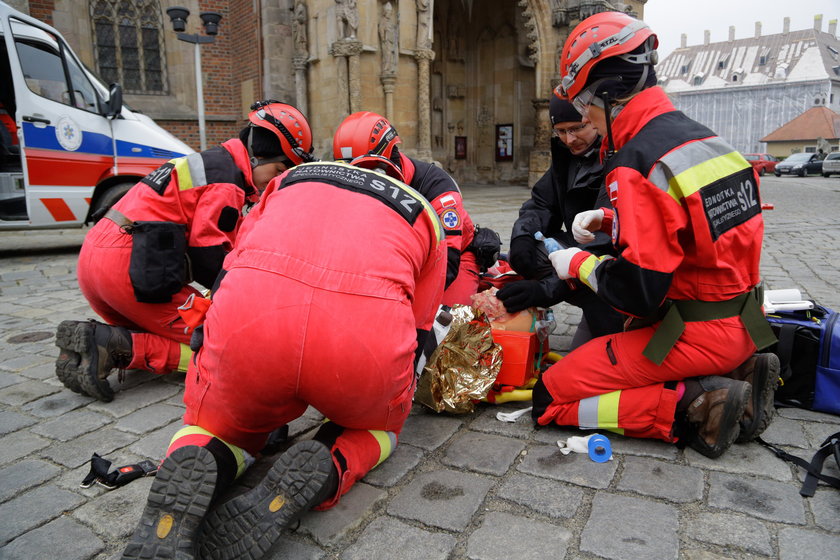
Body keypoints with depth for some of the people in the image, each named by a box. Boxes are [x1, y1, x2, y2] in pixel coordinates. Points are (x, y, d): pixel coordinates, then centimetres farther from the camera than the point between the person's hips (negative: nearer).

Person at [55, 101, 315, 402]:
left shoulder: (205, 163, 23)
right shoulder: (228, 180, -9)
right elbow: (208, 255, -15)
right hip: (132, 268, -10)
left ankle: (90, 339, 1)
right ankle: (115, 347, -16)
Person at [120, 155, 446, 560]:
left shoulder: (292, 178, 35)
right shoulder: (426, 219, 32)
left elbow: (228, 277, 31)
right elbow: (417, 334, 30)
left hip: (247, 316, 2)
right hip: (367, 331, 0)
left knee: (218, 424, 31)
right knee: (379, 424, 33)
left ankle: (194, 470, -2)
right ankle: (326, 469, 1)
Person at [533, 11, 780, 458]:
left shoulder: (636, 164, -22)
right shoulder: (704, 138, 5)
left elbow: (640, 294, -25)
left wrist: (579, 263, -7)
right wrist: (609, 220, 9)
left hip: (693, 337, -8)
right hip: (744, 324, 9)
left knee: (551, 399, -2)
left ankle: (694, 407, -9)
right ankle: (735, 373, 12)